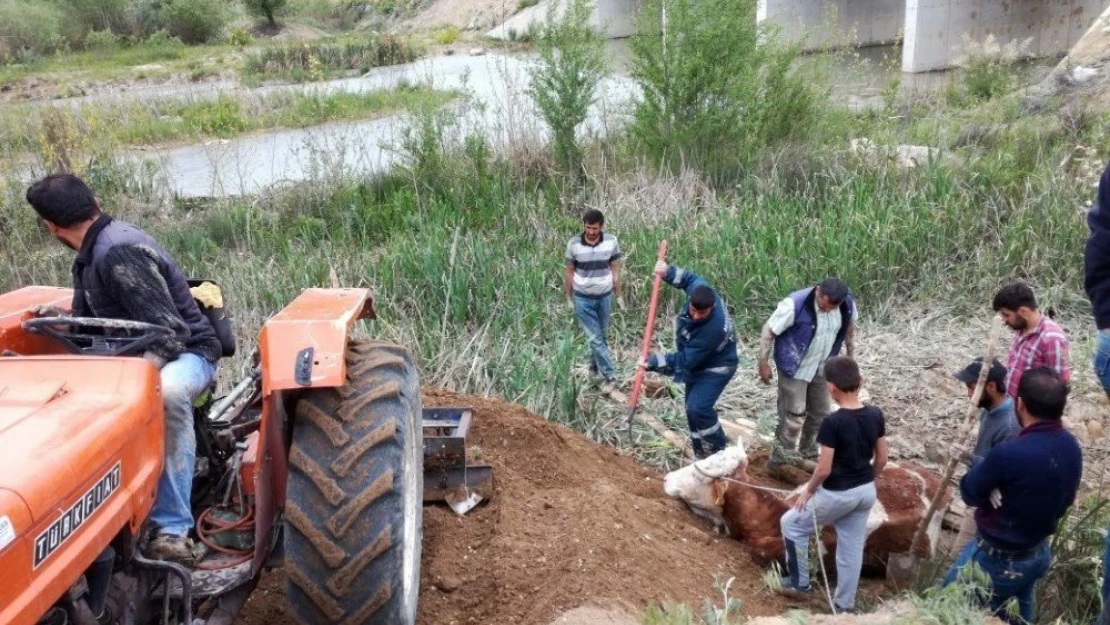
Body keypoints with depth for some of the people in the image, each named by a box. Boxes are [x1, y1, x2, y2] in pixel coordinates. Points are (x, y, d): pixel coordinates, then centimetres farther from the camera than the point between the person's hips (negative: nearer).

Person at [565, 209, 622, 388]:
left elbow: (615, 269, 0)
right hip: (583, 298, -2)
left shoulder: (611, 241, -10)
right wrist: (569, 298, 2)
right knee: (594, 337, -2)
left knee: (601, 335, 14)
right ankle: (609, 374, 4)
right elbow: (569, 272, -2)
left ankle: (594, 367, 35)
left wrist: (619, 295, 4)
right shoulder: (574, 244, -12)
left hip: (605, 296, 2)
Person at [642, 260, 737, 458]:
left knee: (697, 408, -23)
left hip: (716, 368, -9)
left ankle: (717, 453, -2)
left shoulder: (713, 329, -42)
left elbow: (685, 361, -34)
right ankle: (704, 453, 30)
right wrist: (668, 273, -6)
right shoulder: (699, 288, -23)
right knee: (693, 409, 15)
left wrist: (653, 362, -33)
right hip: (697, 363, 9)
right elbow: (691, 278, 6)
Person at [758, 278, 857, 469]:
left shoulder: (848, 304, -15)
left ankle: (809, 452, 39)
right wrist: (763, 363, -17)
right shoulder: (795, 304, -31)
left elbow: (849, 325, 8)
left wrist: (849, 352, 17)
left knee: (820, 413, 17)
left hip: (822, 368, 6)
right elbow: (769, 330, -20)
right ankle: (780, 456, 14)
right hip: (795, 368, -5)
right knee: (794, 415, -4)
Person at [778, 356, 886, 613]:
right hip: (866, 492, 6)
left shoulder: (833, 422, -25)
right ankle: (845, 604, 30)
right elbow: (882, 458, 5)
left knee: (792, 523, 16)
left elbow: (824, 469, -21)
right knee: (852, 547, 19)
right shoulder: (875, 415, -5)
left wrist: (809, 490, -4)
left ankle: (800, 581, 25)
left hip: (837, 494, -6)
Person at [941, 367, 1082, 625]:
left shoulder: (1008, 454, -34)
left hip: (998, 559, -7)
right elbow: (1066, 499, 8)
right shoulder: (1071, 447, -9)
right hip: (1041, 553, 8)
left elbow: (969, 493, -17)